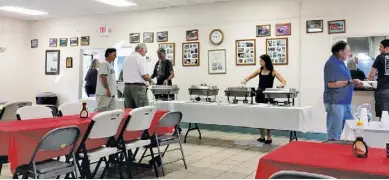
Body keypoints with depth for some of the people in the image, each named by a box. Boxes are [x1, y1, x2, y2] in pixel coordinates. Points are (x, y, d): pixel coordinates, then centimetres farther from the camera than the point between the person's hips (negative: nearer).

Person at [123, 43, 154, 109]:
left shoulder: (126, 58, 14)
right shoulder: (140, 58, -9)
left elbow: (123, 76, 17)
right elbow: (145, 76, -15)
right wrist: (150, 80, 4)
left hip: (126, 86, 8)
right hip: (138, 87, -8)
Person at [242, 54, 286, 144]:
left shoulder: (273, 71, -6)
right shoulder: (259, 70, 7)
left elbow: (283, 81, -12)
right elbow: (249, 77, 15)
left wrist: (282, 85, -35)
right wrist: (245, 80, -7)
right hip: (259, 94, 5)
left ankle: (269, 138, 8)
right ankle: (262, 137, 16)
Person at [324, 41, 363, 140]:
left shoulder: (340, 62, 14)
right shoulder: (331, 63, -15)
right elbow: (331, 84, -22)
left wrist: (354, 83, 14)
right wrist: (350, 82, -22)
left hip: (345, 102, 10)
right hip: (335, 102, -10)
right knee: (335, 132, -3)